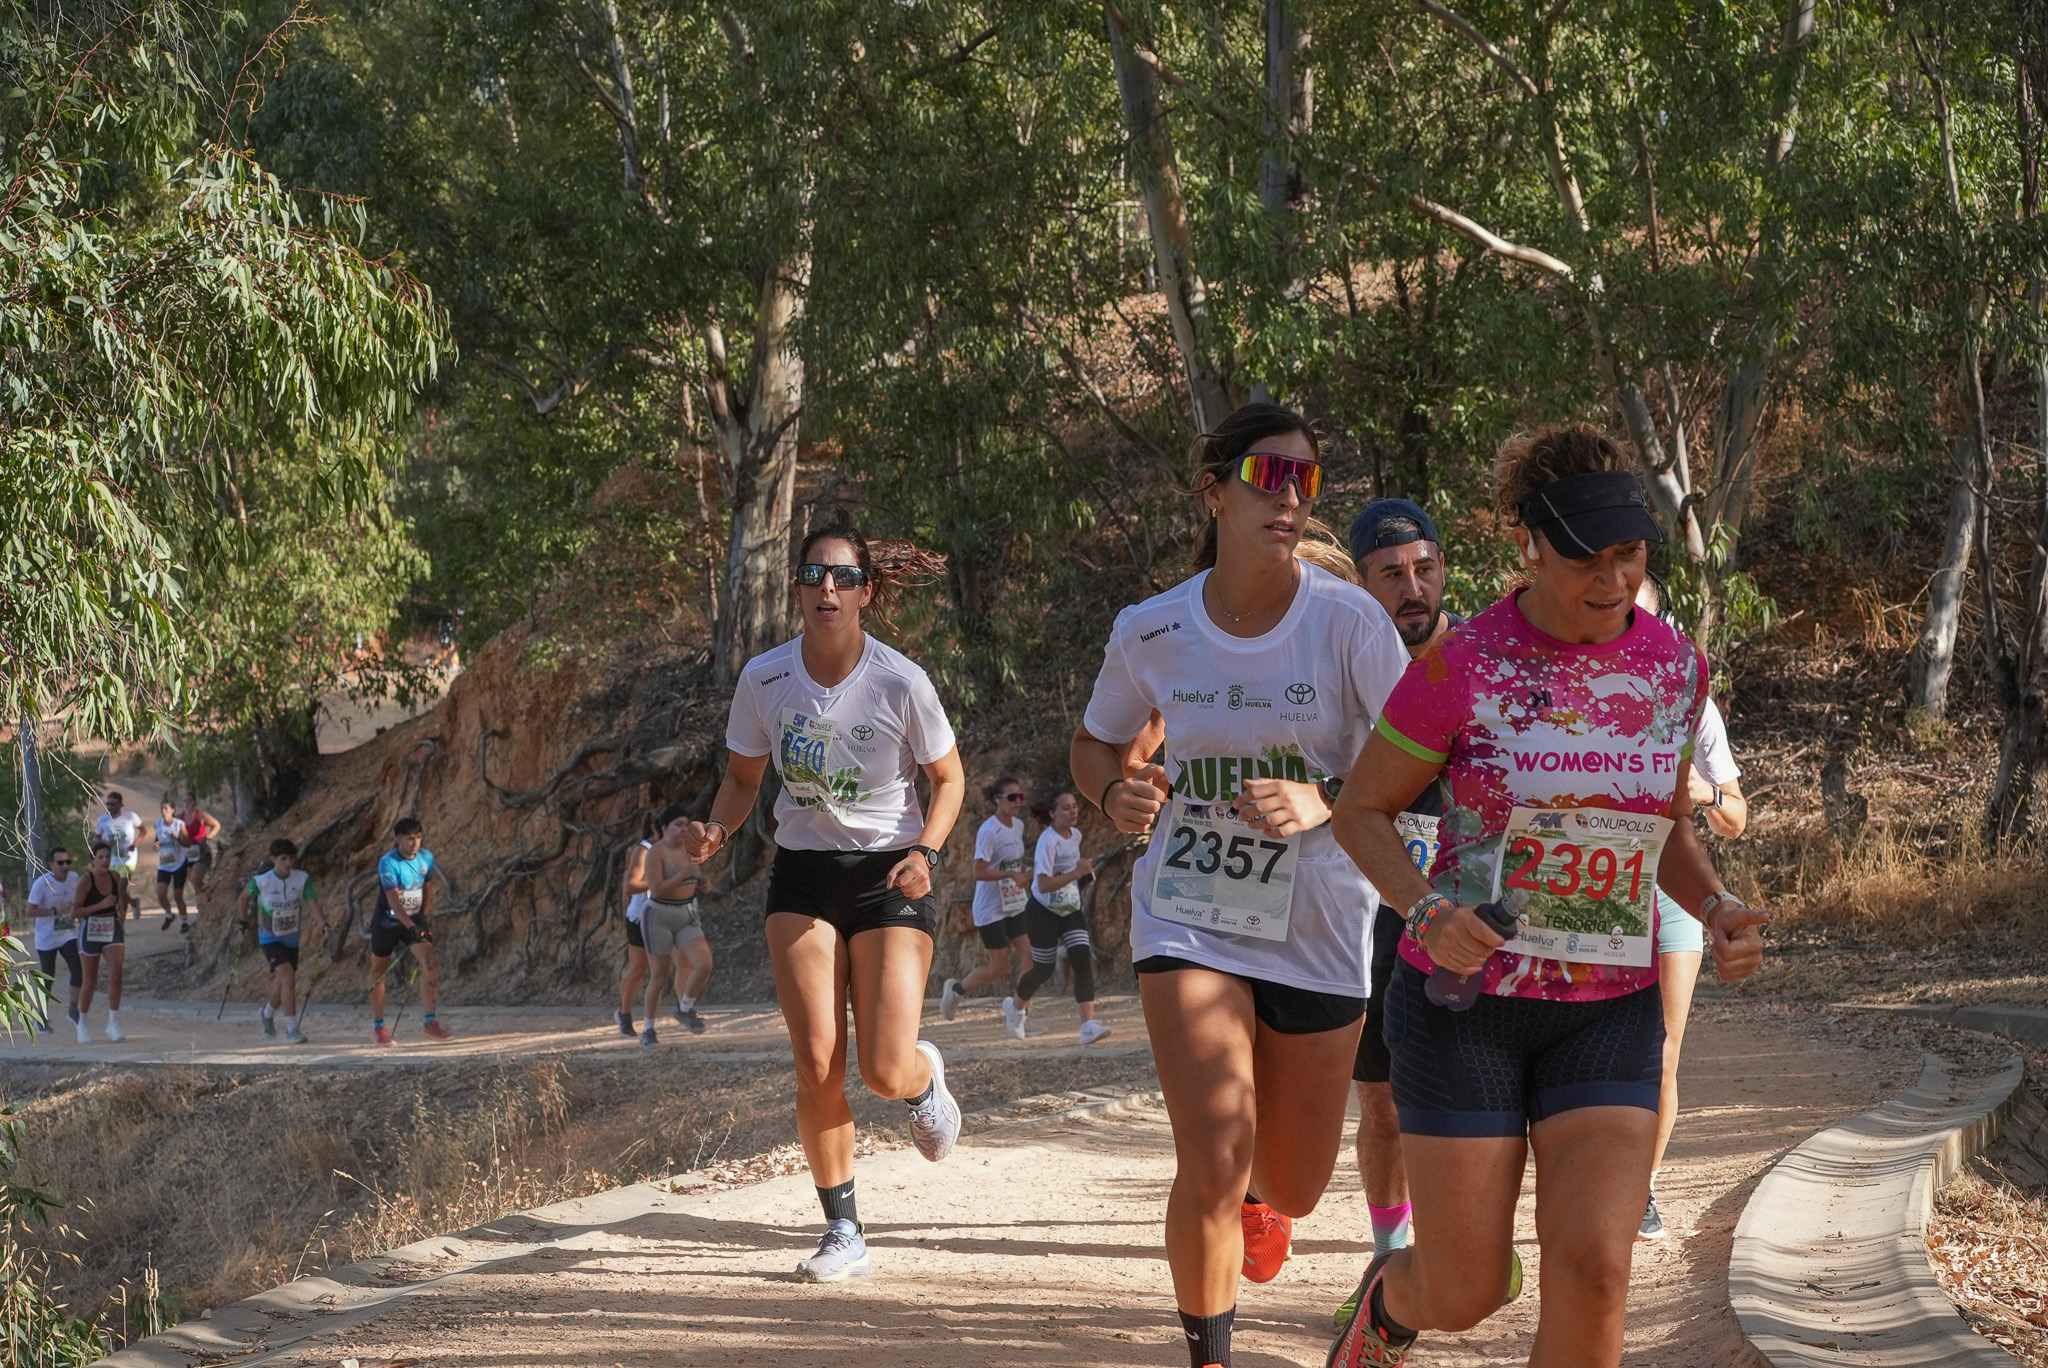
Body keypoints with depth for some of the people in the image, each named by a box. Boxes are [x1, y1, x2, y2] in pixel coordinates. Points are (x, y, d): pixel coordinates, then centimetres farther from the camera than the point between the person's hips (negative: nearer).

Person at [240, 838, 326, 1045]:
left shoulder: (302, 879, -12)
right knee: (288, 976, -22)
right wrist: (244, 922, 11)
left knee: (282, 982, 16)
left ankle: (268, 1013, 49)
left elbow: (313, 903, -19)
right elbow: (245, 896, 3)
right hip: (270, 938, -4)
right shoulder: (261, 882, -17)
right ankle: (291, 1030, -21)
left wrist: (323, 923, -36)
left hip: (292, 938, 4)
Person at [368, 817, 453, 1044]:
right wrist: (411, 926, -40)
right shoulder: (388, 863, -21)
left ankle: (429, 1022, -16)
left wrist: (424, 918, 8)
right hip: (387, 921, -4)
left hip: (414, 920, 4)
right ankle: (378, 1025, 26)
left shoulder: (426, 858, -3)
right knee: (378, 972, 9)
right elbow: (393, 900, -30)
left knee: (431, 962, -16)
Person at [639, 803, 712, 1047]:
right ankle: (648, 1030, 18)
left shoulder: (688, 849, 4)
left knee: (704, 964, -14)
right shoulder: (655, 853, -15)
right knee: (658, 977, 1)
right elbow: (656, 889, -23)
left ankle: (684, 1010, 10)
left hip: (686, 919, 5)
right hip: (658, 918, -5)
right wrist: (683, 874, -27)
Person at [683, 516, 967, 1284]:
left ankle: (926, 1077, 30)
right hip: (803, 874, 2)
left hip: (888, 875, -2)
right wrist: (716, 832, -13)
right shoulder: (765, 680, -6)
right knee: (817, 1064, -8)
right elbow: (742, 778, 8)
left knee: (885, 1072, -9)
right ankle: (843, 1234, 5)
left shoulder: (900, 682, -13)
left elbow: (949, 779, 0)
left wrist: (924, 851, -17)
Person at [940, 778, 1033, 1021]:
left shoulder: (1018, 826, 6)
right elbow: (979, 872, -24)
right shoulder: (989, 831, -19)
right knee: (998, 969, 0)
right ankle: (956, 989, 23)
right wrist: (1011, 874, -34)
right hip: (991, 909, -7)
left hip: (1015, 906, 7)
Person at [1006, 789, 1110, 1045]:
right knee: (1043, 969, 4)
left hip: (1071, 911, 6)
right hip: (1044, 913, -6)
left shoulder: (1075, 835, 3)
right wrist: (1077, 873, -37)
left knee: (1083, 960, -13)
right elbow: (1043, 885, -31)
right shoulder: (1048, 841, -22)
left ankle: (1088, 1026, -21)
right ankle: (1016, 1006, 36)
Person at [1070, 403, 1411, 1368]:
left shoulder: (1346, 621, -13)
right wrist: (1116, 793, -12)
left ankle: (1260, 1192, 54)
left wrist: (1323, 803, -31)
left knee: (1295, 1188, 14)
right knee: (1213, 1163, -19)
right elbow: (1097, 742, 12)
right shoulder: (1151, 634, -6)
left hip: (1317, 926, 1)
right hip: (1189, 918, 0)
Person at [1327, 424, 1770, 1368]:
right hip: (1465, 999, -3)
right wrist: (1427, 910, -19)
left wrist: (1717, 910, -4)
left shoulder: (1675, 669, 1)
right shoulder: (1461, 669, -11)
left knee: (1595, 1270, -16)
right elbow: (1362, 809, -1)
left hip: (1611, 1010, 3)